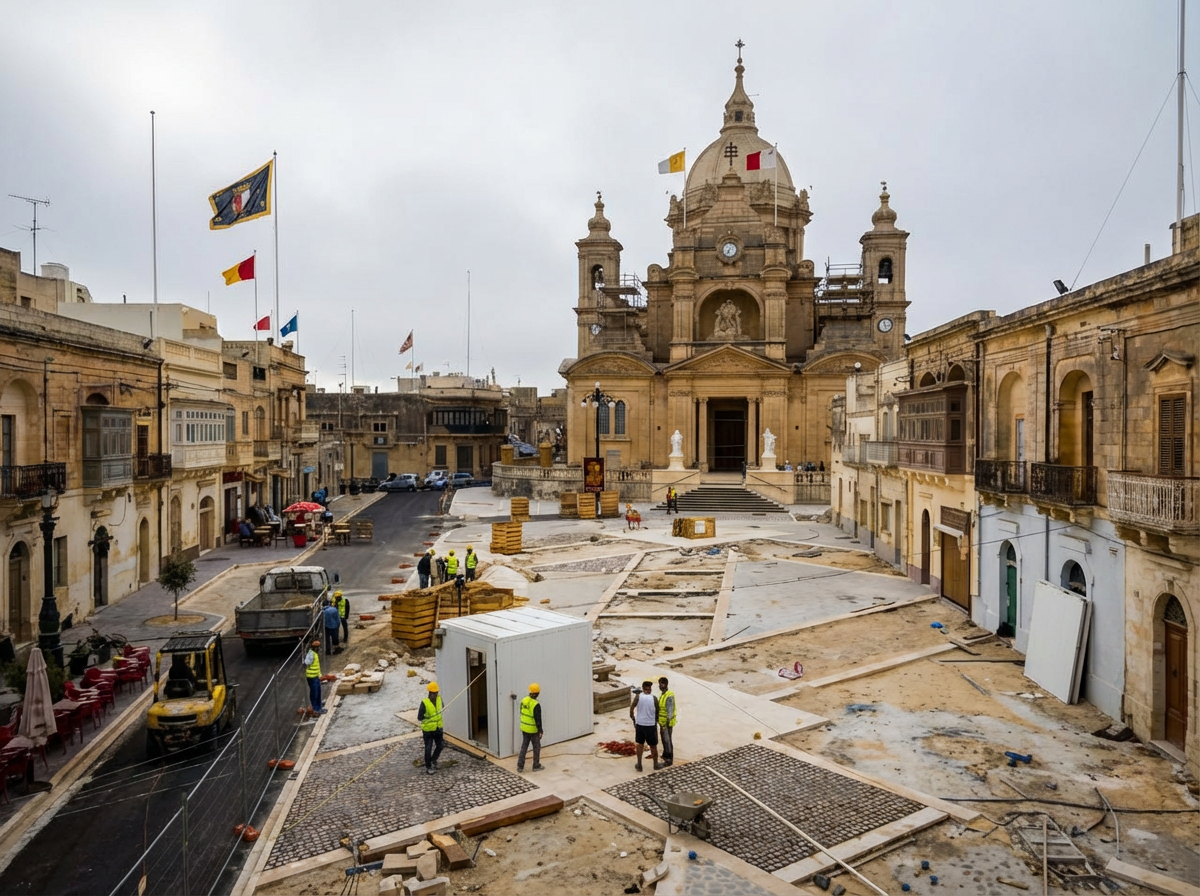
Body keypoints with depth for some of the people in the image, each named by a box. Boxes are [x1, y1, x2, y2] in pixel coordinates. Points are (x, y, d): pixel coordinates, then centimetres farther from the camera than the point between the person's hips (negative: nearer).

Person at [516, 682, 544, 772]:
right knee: (537, 747, 10)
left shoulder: (524, 700, -1)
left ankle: (520, 766, 15)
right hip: (533, 730, -7)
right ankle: (536, 766, 21)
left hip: (524, 728, 7)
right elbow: (538, 719, -22)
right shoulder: (536, 705, -25)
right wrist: (540, 731, -16)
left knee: (524, 746, 15)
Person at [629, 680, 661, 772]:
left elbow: (631, 709, -11)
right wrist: (657, 720, 20)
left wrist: (633, 718, 5)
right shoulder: (654, 698, -10)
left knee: (640, 744, 18)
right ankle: (656, 765, 28)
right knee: (653, 746, 15)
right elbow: (657, 712, 1)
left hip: (640, 724, 1)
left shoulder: (638, 696, -8)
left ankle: (639, 765, 22)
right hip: (651, 725, -1)